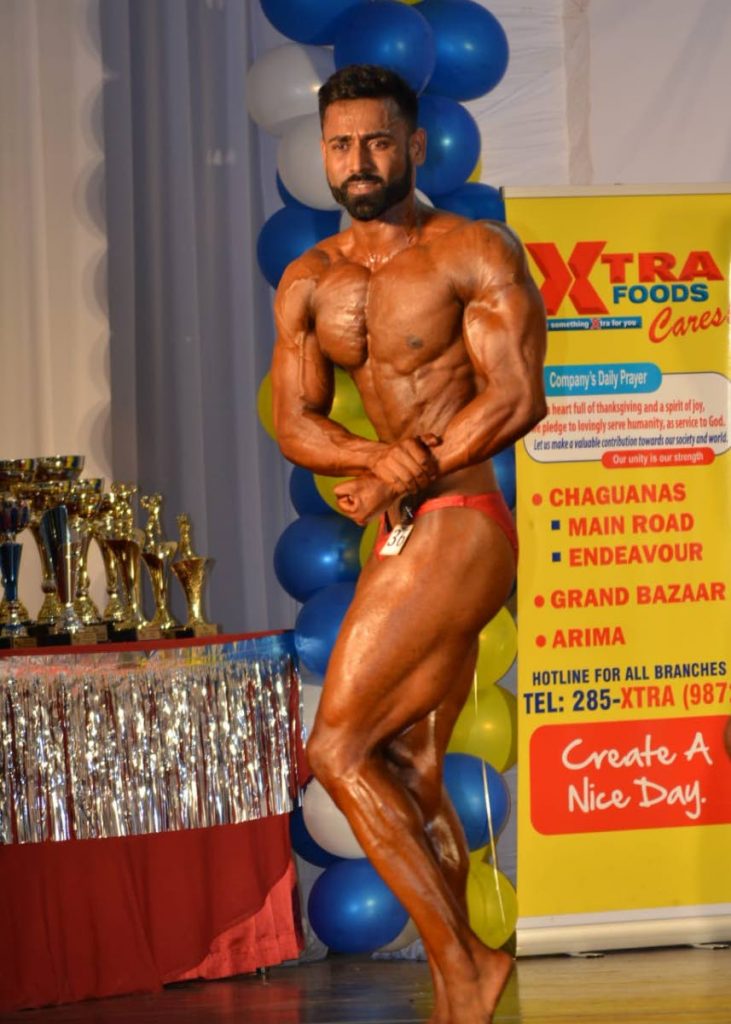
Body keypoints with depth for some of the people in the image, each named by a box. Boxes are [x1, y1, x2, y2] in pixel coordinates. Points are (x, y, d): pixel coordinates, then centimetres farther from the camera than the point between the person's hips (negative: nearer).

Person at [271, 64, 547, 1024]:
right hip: (405, 542, 8)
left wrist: (403, 476, -16)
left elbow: (518, 398, -13)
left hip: (457, 527, -8)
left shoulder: (477, 252, -7)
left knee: (337, 748, -12)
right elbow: (294, 424, 6)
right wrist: (378, 457, -15)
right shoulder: (309, 282, 11)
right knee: (410, 778, 9)